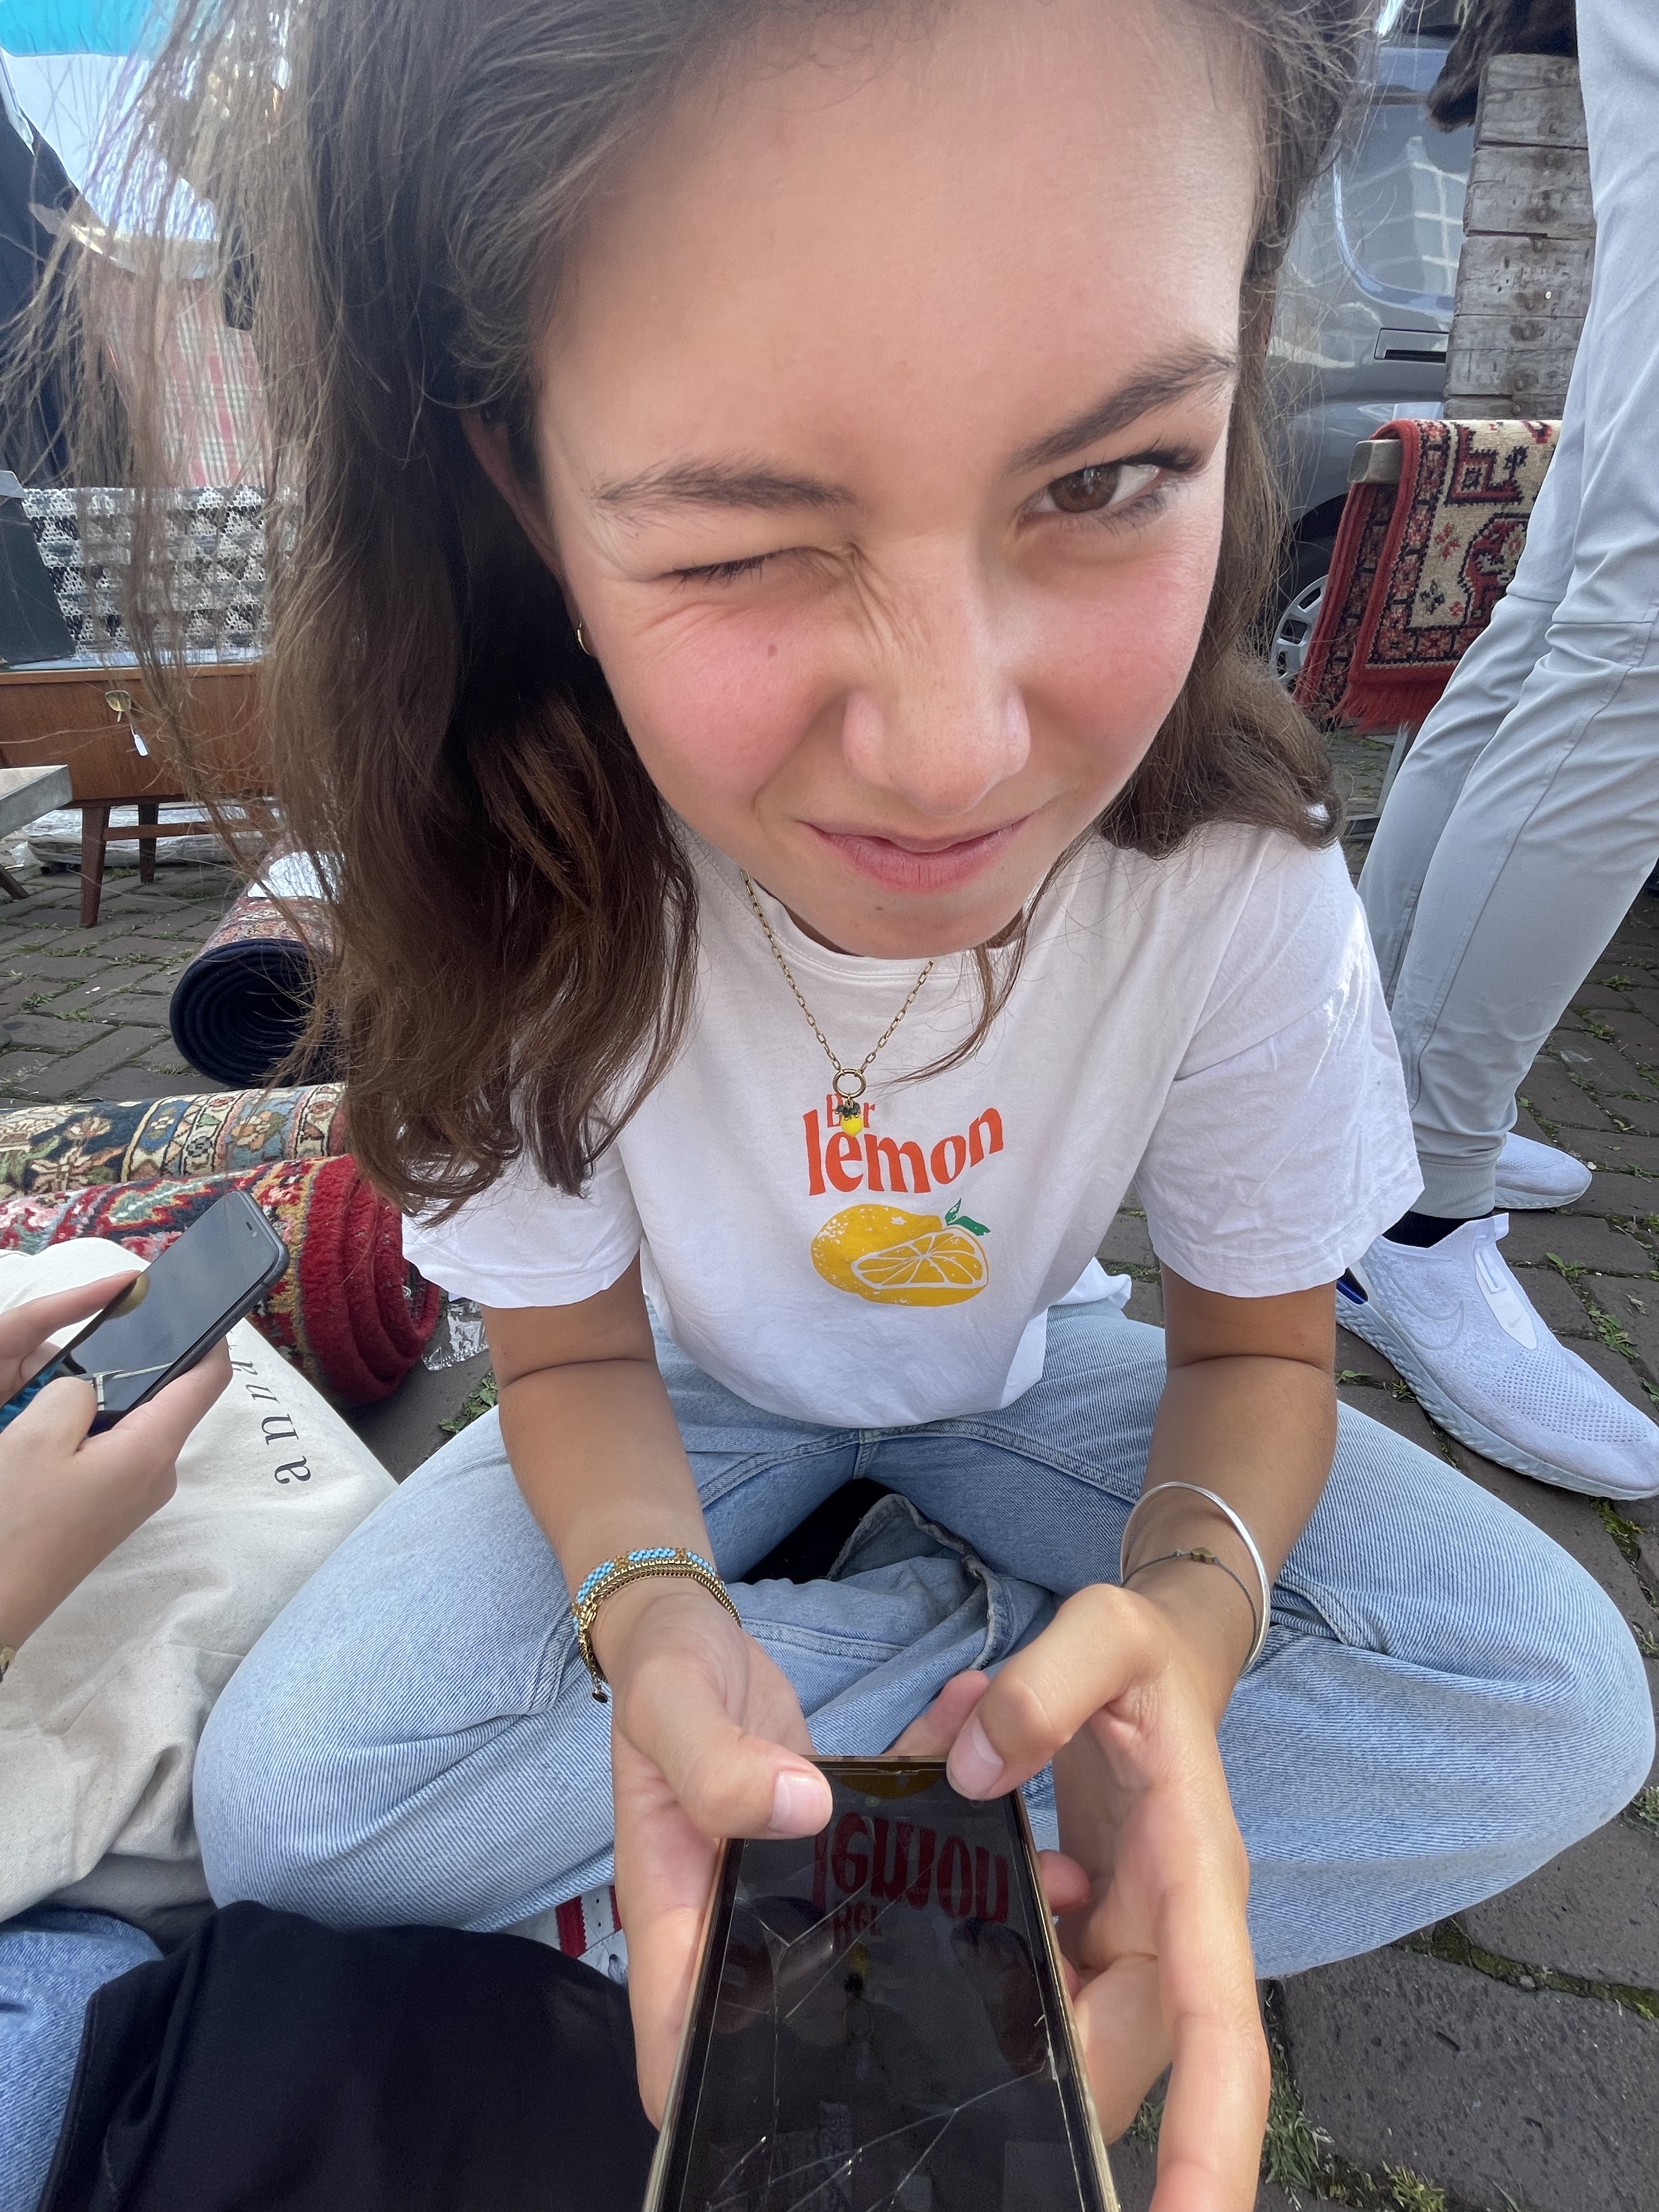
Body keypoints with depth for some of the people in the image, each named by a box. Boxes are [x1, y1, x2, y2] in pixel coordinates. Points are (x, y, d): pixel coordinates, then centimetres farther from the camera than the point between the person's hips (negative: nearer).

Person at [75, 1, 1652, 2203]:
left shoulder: (1239, 871, -25)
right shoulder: (507, 875, -26)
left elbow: (1258, 1347, -12)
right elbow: (576, 1356, -14)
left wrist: (1185, 1606, -34)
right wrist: (653, 1615, -36)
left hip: (1030, 1380, 1)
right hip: (696, 1398, 1)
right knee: (286, 1809, -19)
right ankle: (974, 1628, -7)